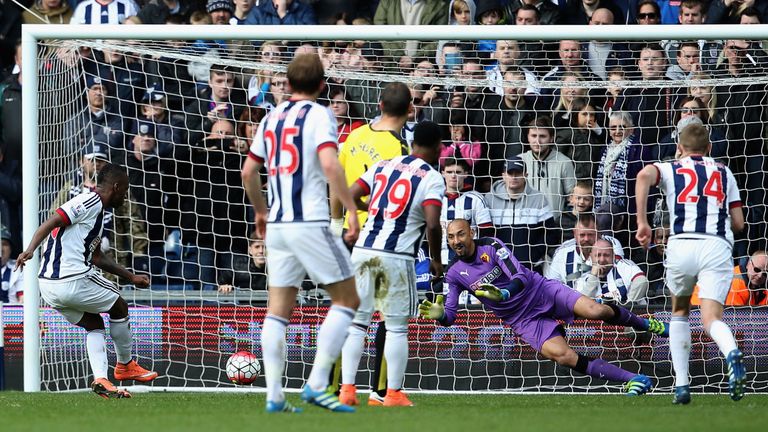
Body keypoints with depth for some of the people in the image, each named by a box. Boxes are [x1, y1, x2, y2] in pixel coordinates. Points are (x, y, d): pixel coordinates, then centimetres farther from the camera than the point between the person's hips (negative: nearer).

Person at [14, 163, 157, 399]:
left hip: (48, 286, 9)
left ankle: (100, 379, 5)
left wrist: (131, 277, 39)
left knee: (95, 324, 21)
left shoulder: (94, 208, 23)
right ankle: (125, 365, 29)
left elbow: (97, 257, 34)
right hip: (74, 281, -9)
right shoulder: (90, 202, -8)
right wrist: (30, 250, -33)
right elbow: (51, 222, -20)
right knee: (119, 307, 13)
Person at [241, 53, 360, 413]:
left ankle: (274, 395, 2)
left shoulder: (271, 119, 14)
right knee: (346, 300, 2)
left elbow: (248, 171, 21)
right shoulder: (319, 115, -5)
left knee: (278, 309, 8)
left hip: (277, 225, 7)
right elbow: (329, 165, -20)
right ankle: (317, 384, -8)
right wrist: (351, 209, -17)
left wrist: (261, 211, 36)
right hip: (310, 222, -7)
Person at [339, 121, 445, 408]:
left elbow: (349, 196, 8)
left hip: (363, 251, 4)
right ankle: (394, 393, 7)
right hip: (397, 257, -4)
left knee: (356, 324, 8)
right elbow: (432, 225, -13)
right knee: (397, 328, 6)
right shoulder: (432, 179, -2)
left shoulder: (383, 166, 12)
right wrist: (436, 261, 2)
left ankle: (347, 389, 2)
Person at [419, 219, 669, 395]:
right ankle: (634, 380, -17)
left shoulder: (490, 246, -12)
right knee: (561, 355, -23)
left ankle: (645, 324, 11)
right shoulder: (454, 275, -2)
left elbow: (520, 276, -19)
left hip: (541, 290, -2)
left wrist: (503, 294, -39)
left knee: (596, 311, -23)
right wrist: (440, 315, -27)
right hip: (524, 321, 2)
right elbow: (450, 316, -2)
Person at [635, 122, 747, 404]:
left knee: (679, 312, 24)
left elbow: (645, 175, -6)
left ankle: (681, 385, 16)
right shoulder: (724, 173, 24)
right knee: (711, 319, -9)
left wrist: (642, 222, -5)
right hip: (718, 245, 0)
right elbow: (738, 223, 20)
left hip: (682, 244, 0)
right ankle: (732, 354, -44)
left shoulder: (670, 169, 18)